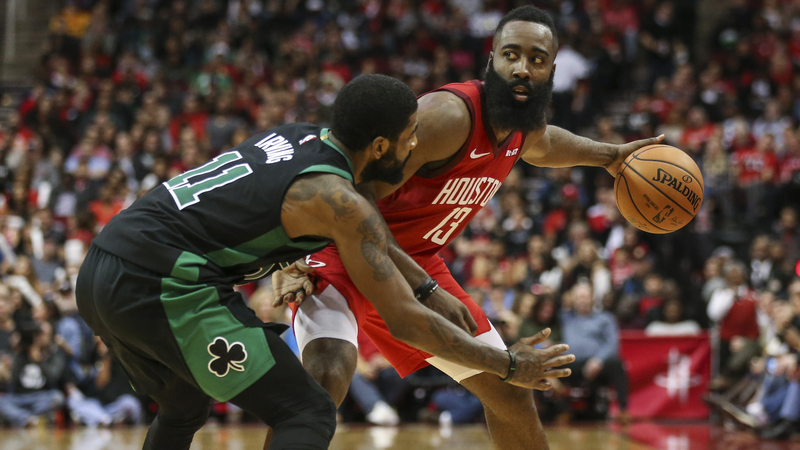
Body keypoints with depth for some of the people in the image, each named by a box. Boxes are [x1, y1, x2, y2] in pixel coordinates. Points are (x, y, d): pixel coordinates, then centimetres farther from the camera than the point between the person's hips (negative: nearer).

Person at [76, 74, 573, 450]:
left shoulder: (298, 135, 17)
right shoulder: (341, 202, -7)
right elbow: (405, 319, -4)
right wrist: (508, 366, 4)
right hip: (164, 284, -9)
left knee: (186, 409, 32)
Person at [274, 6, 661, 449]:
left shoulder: (527, 128, -1)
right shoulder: (449, 114, -29)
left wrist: (608, 155, 26)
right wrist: (425, 292, -38)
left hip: (416, 260, 9)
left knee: (509, 390, 14)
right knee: (328, 375, -36)